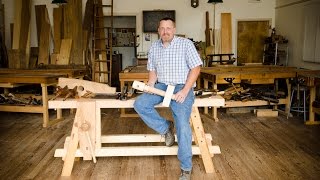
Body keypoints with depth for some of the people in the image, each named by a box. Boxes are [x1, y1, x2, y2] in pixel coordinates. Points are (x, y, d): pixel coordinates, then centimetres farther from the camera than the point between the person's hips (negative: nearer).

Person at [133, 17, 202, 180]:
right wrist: (150, 86, -4)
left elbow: (195, 68, -7)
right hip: (161, 86, 6)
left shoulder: (186, 44, -5)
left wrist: (185, 90, -17)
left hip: (181, 87, -5)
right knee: (139, 104, -18)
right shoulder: (154, 48, 11)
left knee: (182, 125, -21)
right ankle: (165, 128, 0)